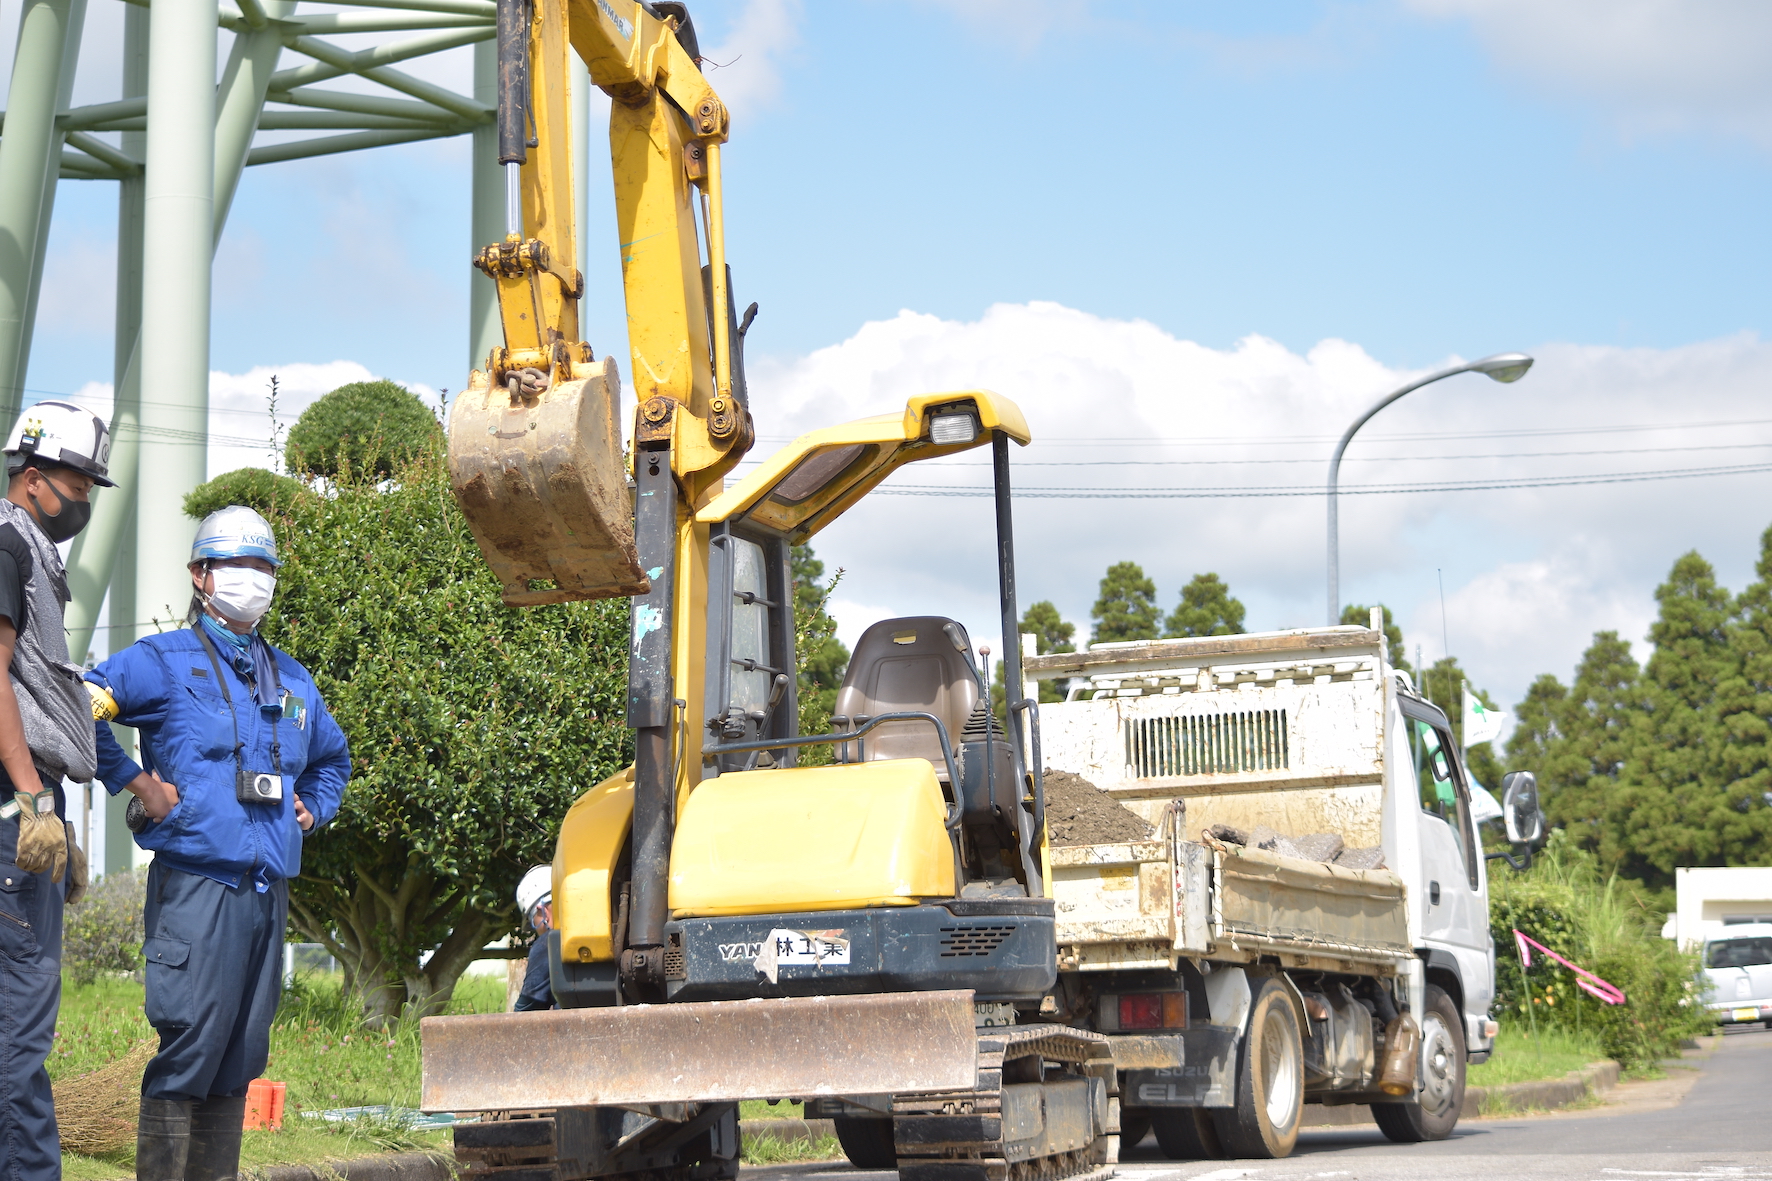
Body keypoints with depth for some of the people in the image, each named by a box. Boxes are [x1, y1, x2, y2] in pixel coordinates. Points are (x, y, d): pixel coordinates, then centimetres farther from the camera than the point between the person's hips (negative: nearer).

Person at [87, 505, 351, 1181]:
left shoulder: (292, 680, 22)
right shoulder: (166, 661, 2)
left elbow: (333, 757, 39)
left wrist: (313, 808, 21)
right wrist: (133, 782, -10)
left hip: (269, 890, 6)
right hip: (197, 883, -6)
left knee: (240, 1055, 6)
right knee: (190, 1049, -11)